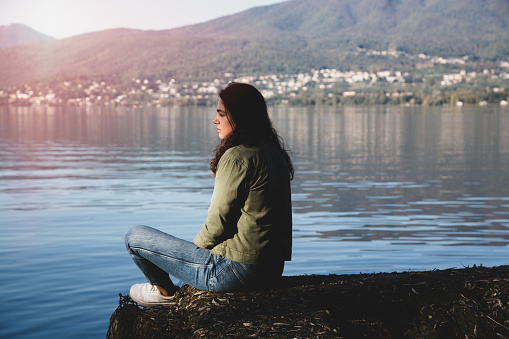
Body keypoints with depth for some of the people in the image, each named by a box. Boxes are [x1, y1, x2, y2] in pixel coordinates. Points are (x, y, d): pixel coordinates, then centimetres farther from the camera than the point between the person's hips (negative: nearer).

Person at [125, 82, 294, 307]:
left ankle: (164, 291, 27)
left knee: (135, 237, 4)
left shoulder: (237, 158, -19)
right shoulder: (274, 153, 9)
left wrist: (195, 246, 4)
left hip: (236, 269, -9)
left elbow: (218, 223, -17)